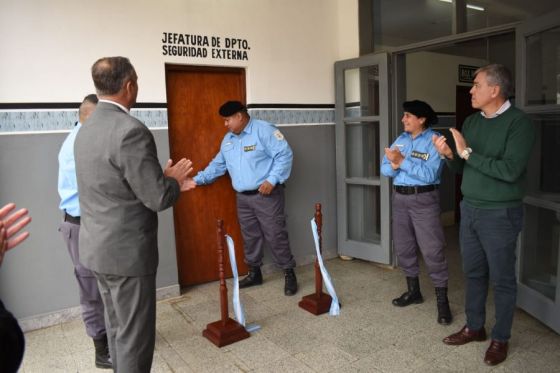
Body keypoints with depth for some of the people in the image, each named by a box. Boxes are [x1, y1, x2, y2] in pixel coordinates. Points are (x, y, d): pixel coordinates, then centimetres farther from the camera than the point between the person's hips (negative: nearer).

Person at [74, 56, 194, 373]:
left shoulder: (86, 130, 7)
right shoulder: (131, 130, -22)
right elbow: (158, 199, -22)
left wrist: (165, 180, 13)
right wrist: (173, 180, -1)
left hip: (99, 247, 9)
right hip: (126, 251, -9)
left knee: (118, 328, 22)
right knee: (135, 334, 6)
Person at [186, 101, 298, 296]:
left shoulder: (264, 130, -11)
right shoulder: (227, 140, 13)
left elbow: (284, 155, -15)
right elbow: (218, 164, 20)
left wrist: (272, 179, -22)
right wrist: (198, 179, 13)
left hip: (266, 195, -7)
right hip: (243, 198, 7)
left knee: (275, 235, -3)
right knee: (250, 236, 13)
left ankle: (289, 273, 11)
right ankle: (254, 273, 28)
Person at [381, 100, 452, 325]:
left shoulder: (433, 141, -9)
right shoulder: (400, 140, 10)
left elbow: (429, 174, -21)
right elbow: (385, 169, 5)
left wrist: (402, 161, -20)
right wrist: (395, 166, -16)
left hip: (424, 199, -7)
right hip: (400, 198, 7)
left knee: (432, 250, -6)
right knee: (403, 247, 13)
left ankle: (442, 301, 5)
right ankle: (413, 291, 30)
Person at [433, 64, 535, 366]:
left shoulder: (518, 122, -13)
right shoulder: (471, 121, 7)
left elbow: (510, 170, -24)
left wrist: (467, 153, -21)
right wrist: (449, 155, -9)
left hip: (500, 214, -6)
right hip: (469, 209, 6)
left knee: (502, 279, 8)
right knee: (473, 273, 17)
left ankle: (500, 338, 25)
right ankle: (474, 327, 33)